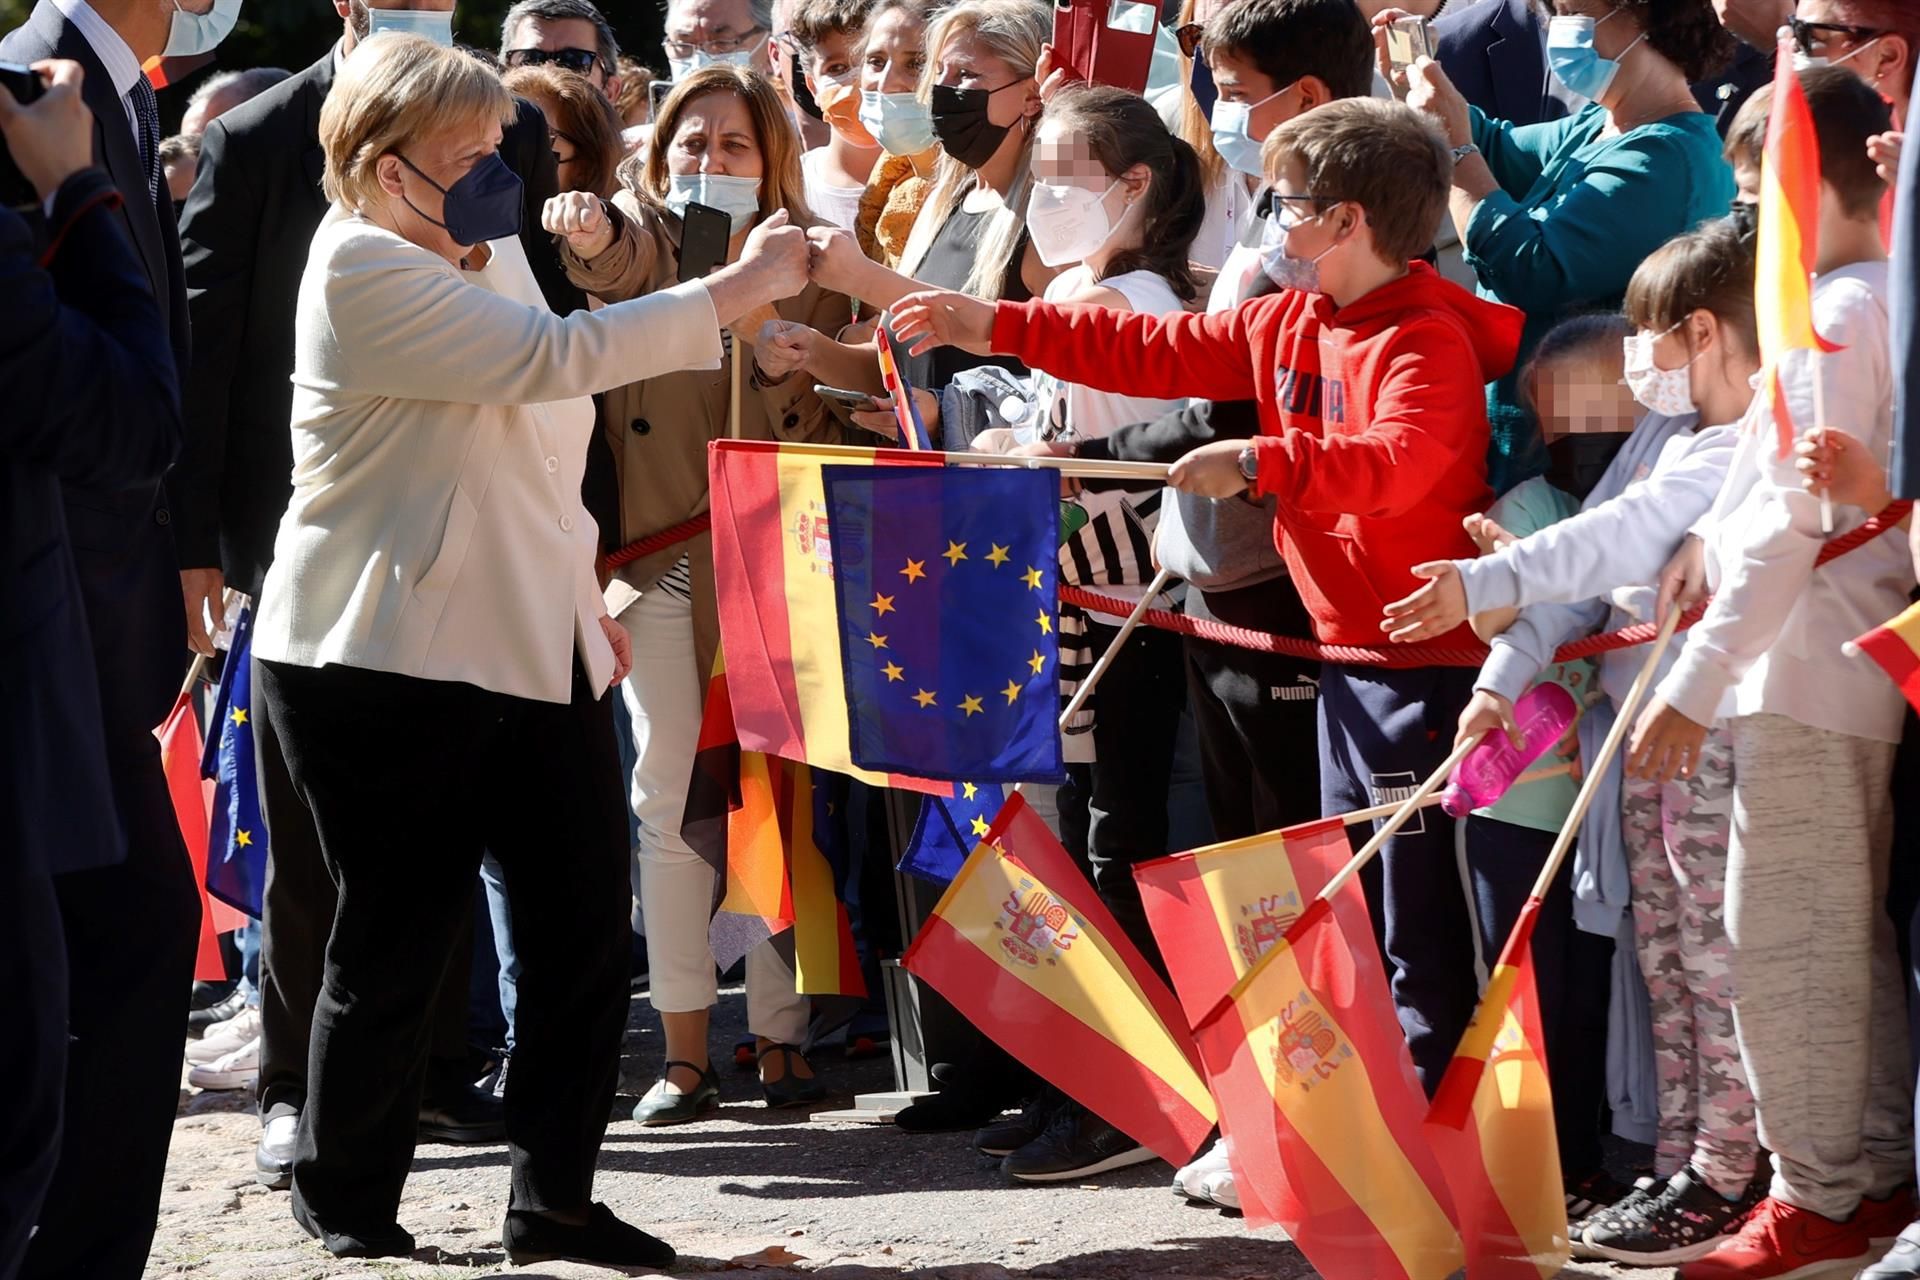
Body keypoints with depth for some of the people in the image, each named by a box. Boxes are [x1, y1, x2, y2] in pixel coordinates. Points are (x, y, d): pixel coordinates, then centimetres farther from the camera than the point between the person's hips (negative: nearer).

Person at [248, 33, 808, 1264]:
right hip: (392, 661, -8)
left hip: (530, 646, 8)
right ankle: (348, 1200, 17)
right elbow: (553, 358, -26)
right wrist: (741, 286, -24)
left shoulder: (493, 250, 13)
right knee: (398, 943, 0)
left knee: (586, 923, 2)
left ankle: (554, 1197, 11)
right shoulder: (364, 272, -16)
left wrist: (583, 596, 20)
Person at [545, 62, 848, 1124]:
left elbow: (834, 416, 11)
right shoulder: (643, 238, 6)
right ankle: (684, 1048, 4)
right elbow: (617, 264, -20)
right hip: (659, 559, 0)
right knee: (669, 798, 0)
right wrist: (586, 233, -42)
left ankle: (779, 1036, 6)